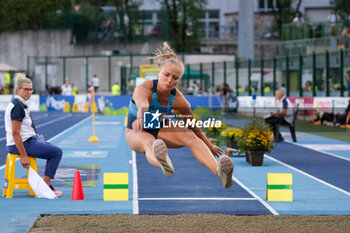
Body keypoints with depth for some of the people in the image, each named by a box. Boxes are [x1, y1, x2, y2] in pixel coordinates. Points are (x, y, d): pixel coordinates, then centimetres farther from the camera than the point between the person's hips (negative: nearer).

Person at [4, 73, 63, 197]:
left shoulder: (20, 104, 13)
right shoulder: (17, 106, -19)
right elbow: (15, 133, -24)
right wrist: (24, 156, -25)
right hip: (23, 144, -11)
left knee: (53, 149, 23)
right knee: (57, 152, -7)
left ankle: (46, 183, 18)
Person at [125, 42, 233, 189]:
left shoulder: (178, 99, -15)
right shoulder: (143, 89, -29)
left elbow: (193, 126, 1)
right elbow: (142, 106, -54)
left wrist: (209, 146, 10)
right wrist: (140, 118, -78)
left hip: (160, 130, 4)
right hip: (136, 132, -4)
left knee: (190, 136, -26)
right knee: (149, 143, -41)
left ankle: (218, 171, -50)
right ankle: (163, 165, -80)